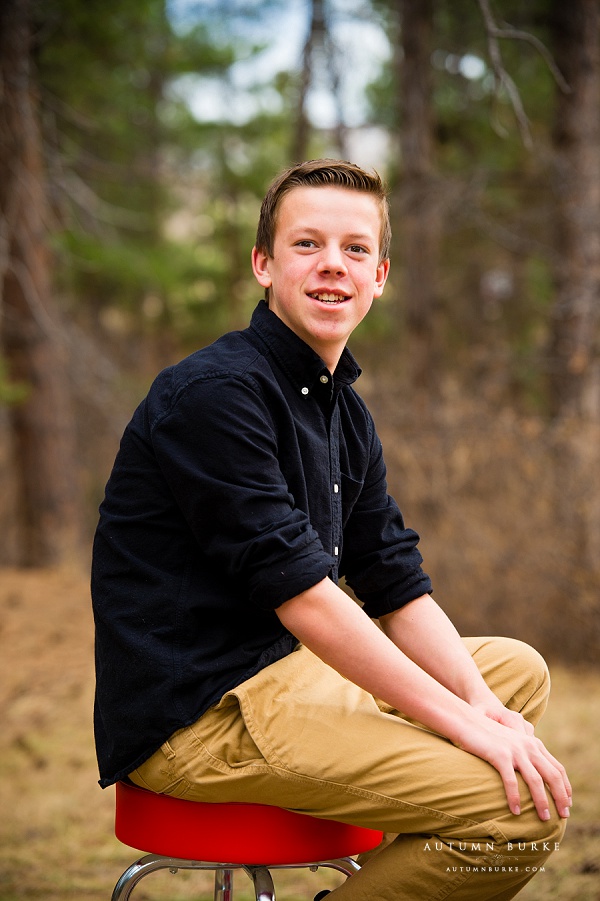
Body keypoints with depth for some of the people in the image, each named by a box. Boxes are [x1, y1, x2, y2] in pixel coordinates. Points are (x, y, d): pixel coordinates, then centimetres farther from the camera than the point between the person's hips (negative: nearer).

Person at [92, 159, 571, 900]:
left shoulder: (346, 414, 13)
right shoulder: (213, 392, -17)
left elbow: (397, 586, 12)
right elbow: (299, 591, -21)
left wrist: (482, 706, -5)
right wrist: (460, 723, -18)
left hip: (286, 671, 10)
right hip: (196, 716, -10)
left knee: (520, 668, 23)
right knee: (528, 809, -20)